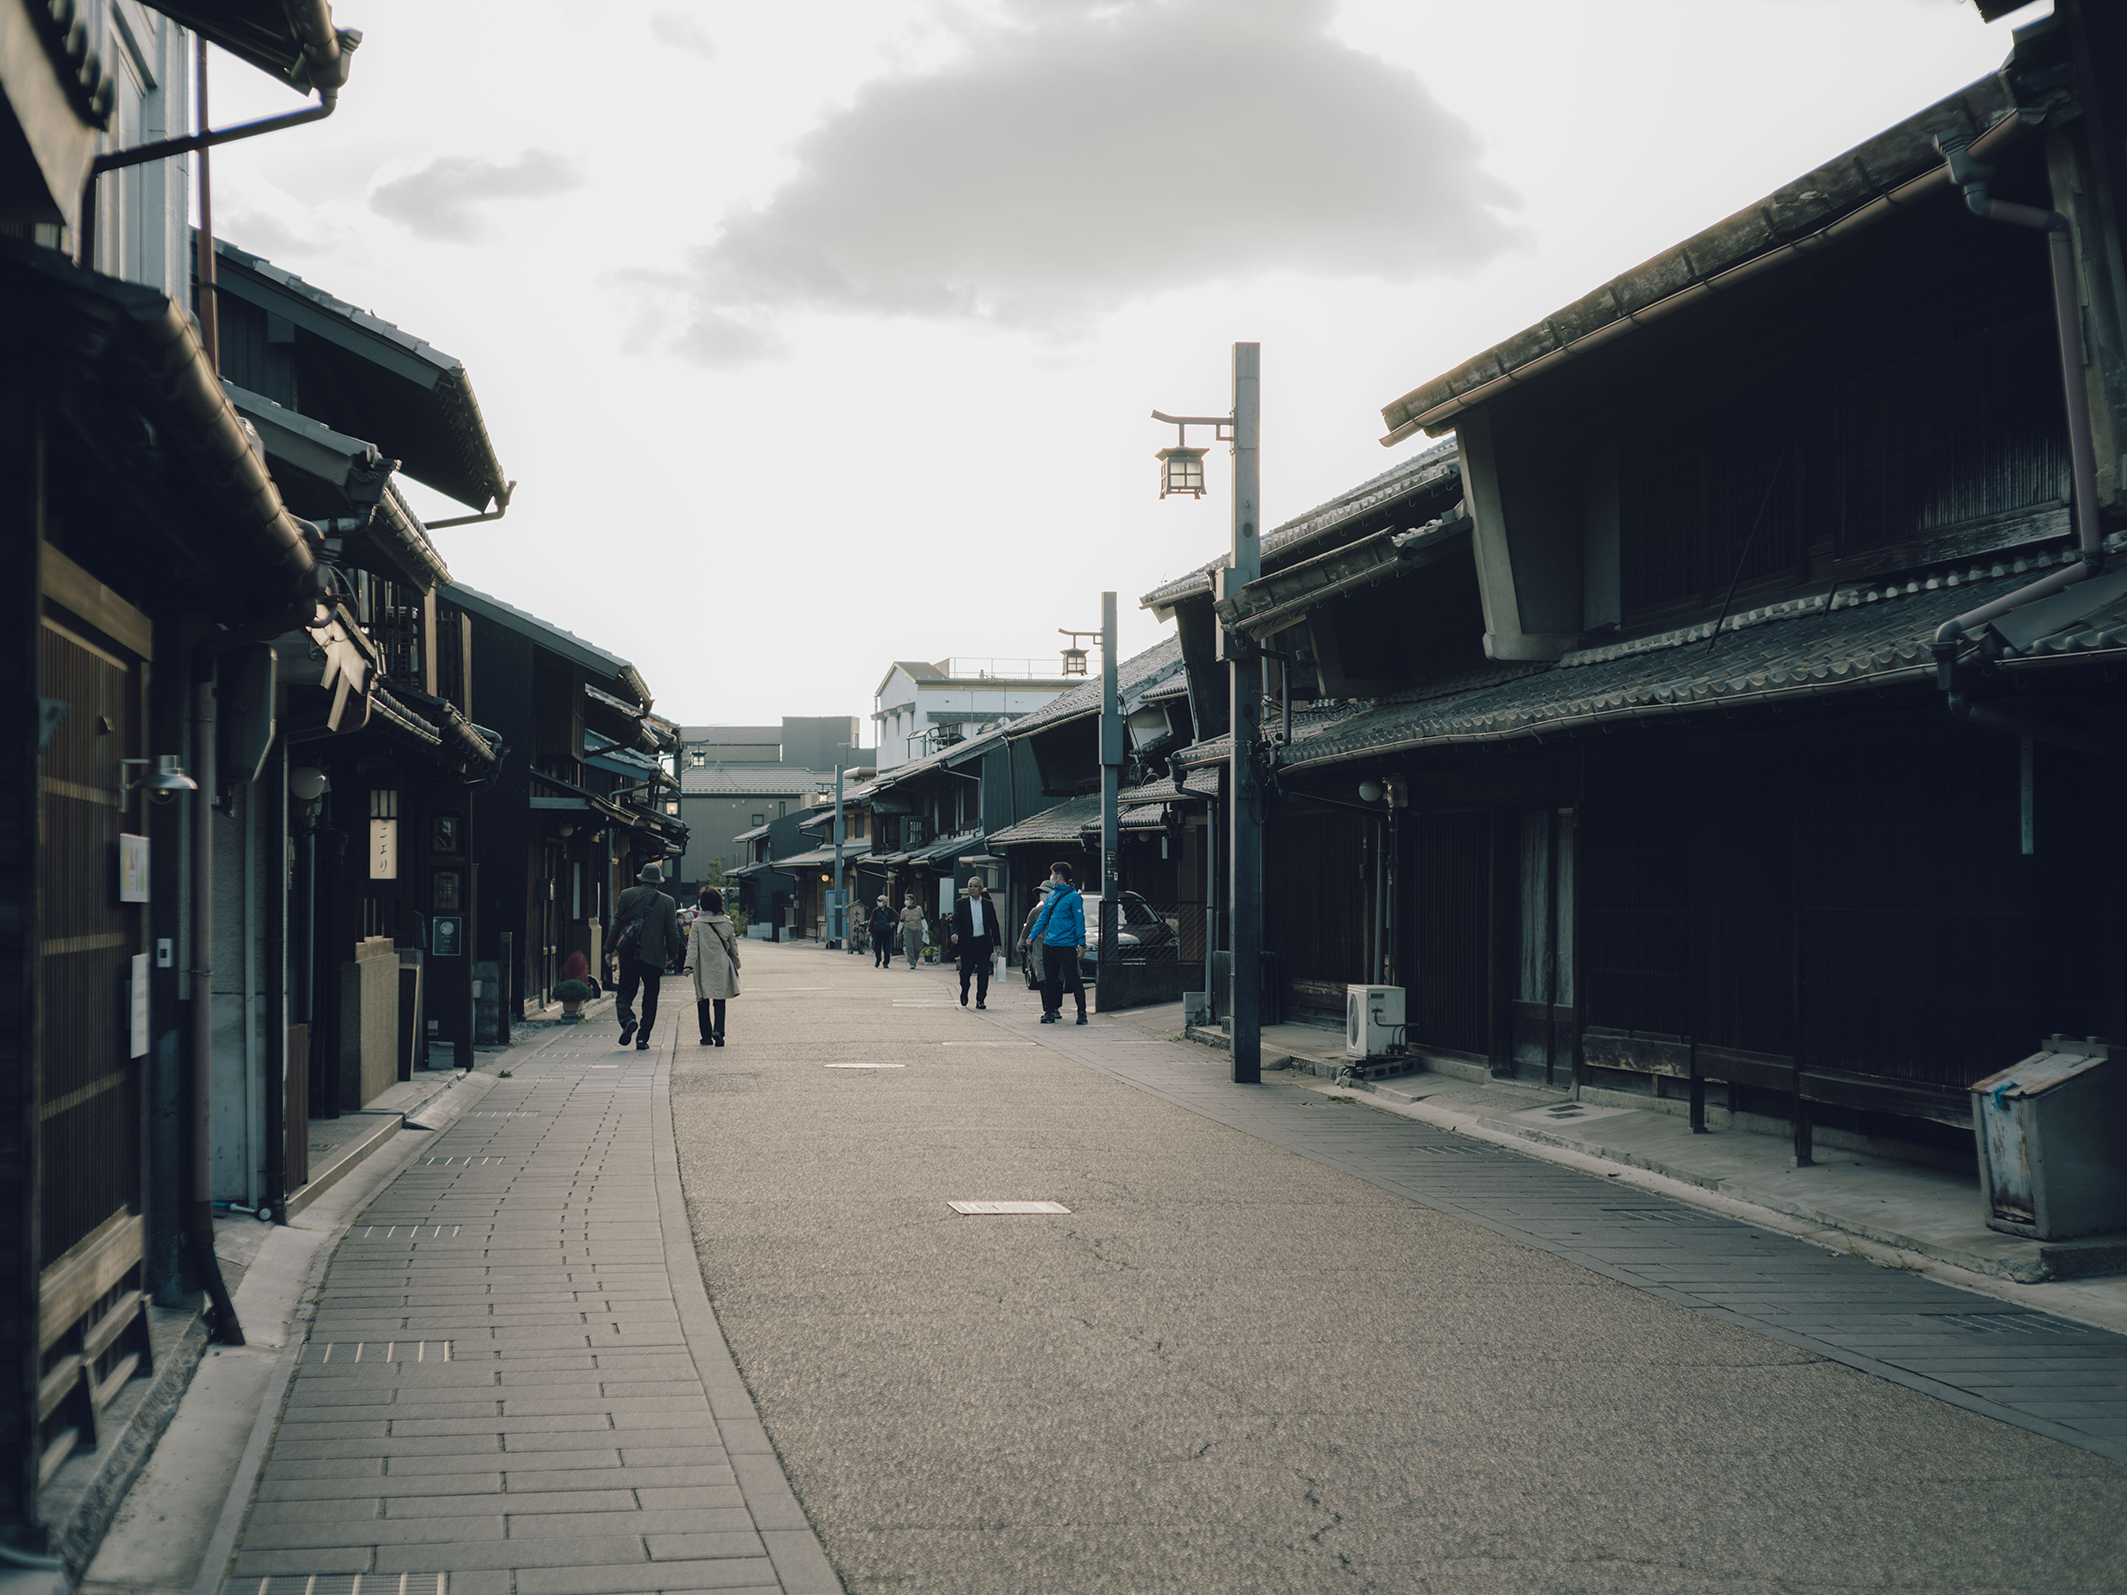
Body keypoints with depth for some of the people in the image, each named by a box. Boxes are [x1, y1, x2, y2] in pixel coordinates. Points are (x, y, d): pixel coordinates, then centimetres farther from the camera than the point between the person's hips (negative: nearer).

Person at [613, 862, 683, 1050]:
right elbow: (672, 932, 3)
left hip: (629, 954, 0)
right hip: (654, 956, 0)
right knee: (650, 997, 9)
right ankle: (643, 1038, 4)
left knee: (625, 993, 5)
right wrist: (672, 955, 14)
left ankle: (627, 1020, -24)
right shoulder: (667, 902, 2)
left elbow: (617, 924, 1)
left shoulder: (626, 895, 2)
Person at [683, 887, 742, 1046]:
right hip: (722, 968, 2)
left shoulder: (697, 923, -6)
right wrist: (736, 965, 21)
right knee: (719, 1003, 7)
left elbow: (692, 946, -11)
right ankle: (718, 1031, -13)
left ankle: (706, 1036, 9)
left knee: (703, 1003, 8)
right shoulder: (726, 922, 1)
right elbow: (733, 945, 10)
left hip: (703, 968, -2)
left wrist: (689, 965, -13)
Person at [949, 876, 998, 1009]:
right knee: (965, 971, 5)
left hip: (983, 942, 1)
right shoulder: (961, 903, 5)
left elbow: (994, 924, 11)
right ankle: (964, 994, 32)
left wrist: (996, 943, 7)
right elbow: (955, 921, -1)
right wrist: (955, 933, -22)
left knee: (983, 972, -5)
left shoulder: (988, 904, 9)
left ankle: (980, 1000, 3)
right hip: (967, 943, -1)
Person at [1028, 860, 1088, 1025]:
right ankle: (1049, 1012, 16)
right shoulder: (1051, 896, 15)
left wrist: (1081, 943, -14)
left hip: (1066, 945, -7)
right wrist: (1032, 936, 8)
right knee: (1049, 980, 9)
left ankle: (1082, 1012, 0)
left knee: (1073, 980, -5)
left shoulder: (1073, 897, -6)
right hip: (1049, 944, 7)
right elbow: (1043, 919, 17)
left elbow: (1079, 921, -9)